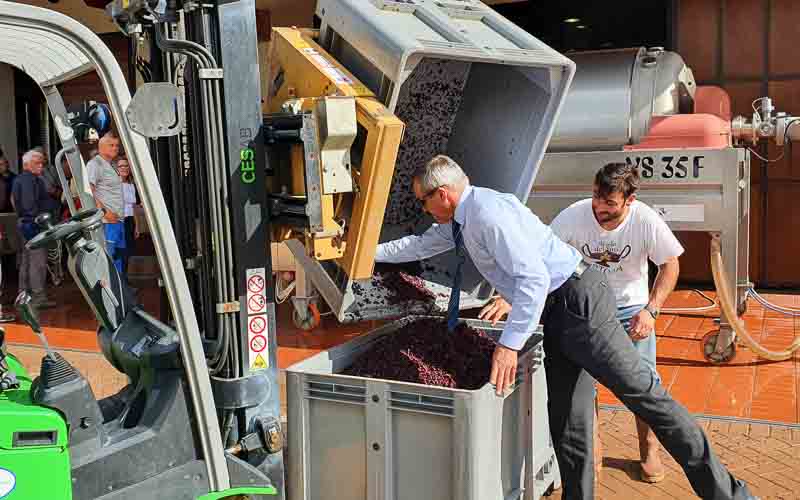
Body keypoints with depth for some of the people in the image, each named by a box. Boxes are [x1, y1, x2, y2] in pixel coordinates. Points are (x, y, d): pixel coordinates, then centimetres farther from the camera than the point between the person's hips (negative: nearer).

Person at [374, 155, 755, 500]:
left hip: (577, 302, -10)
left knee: (642, 392, -9)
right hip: (556, 315, 10)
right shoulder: (460, 220, 16)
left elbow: (534, 278, -23)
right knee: (566, 418, 10)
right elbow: (420, 245, 36)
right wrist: (370, 253, 43)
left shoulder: (488, 212, -16)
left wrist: (509, 344, -22)